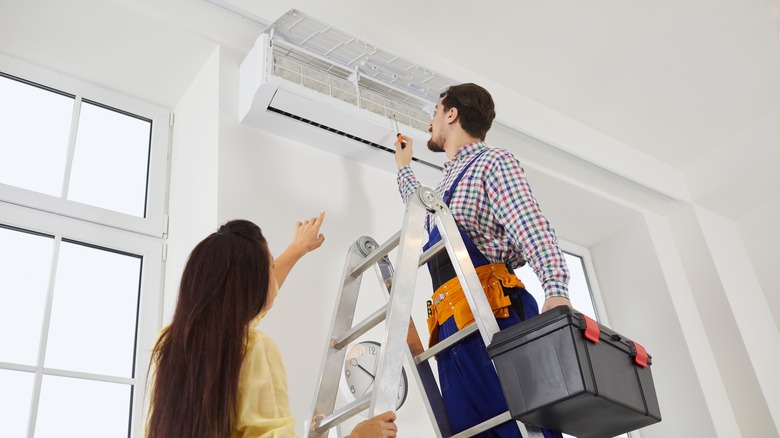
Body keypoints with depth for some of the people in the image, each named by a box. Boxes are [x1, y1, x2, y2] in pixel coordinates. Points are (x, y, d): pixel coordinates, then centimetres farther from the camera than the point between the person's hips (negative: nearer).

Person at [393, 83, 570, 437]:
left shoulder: (493, 162, 6)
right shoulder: (447, 182, 31)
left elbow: (531, 227, -11)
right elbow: (422, 210, 56)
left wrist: (556, 290, -27)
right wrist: (403, 168, 64)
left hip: (493, 314, -7)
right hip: (452, 328, 8)